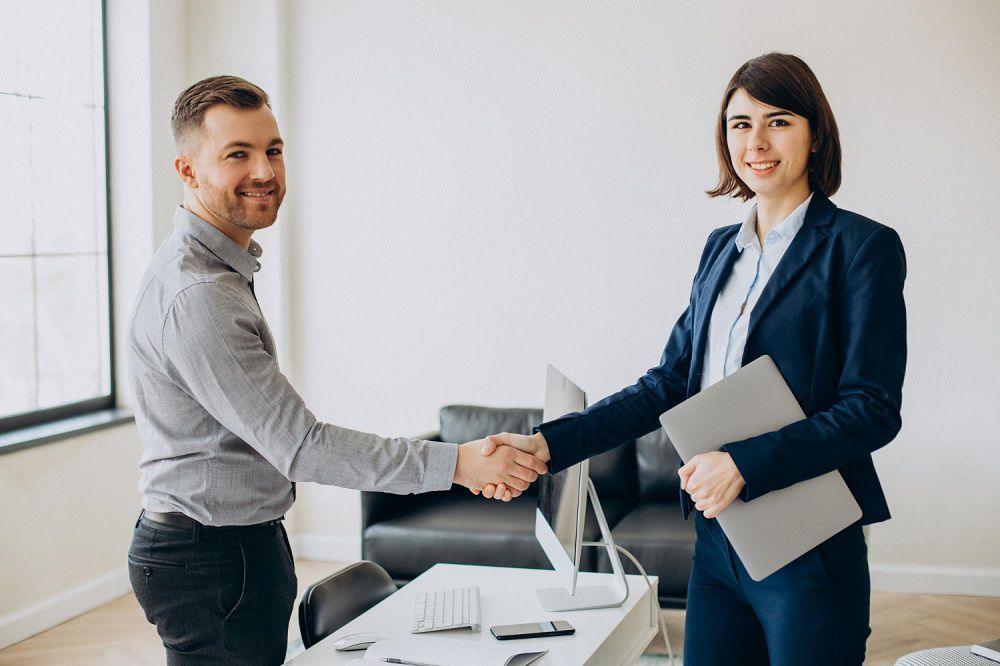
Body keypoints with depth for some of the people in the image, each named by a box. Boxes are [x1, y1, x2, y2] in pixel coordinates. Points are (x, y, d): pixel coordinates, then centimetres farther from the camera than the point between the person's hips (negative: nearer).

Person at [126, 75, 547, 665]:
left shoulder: (215, 268, 11)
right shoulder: (196, 297, -25)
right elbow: (300, 446, -26)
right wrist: (455, 464, -24)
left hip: (245, 543, 10)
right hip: (212, 565, -10)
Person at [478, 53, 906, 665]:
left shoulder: (863, 246, -7)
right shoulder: (722, 247, 13)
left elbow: (873, 409, -11)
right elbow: (669, 384, 11)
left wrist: (744, 462, -21)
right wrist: (549, 444, 0)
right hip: (716, 541, 6)